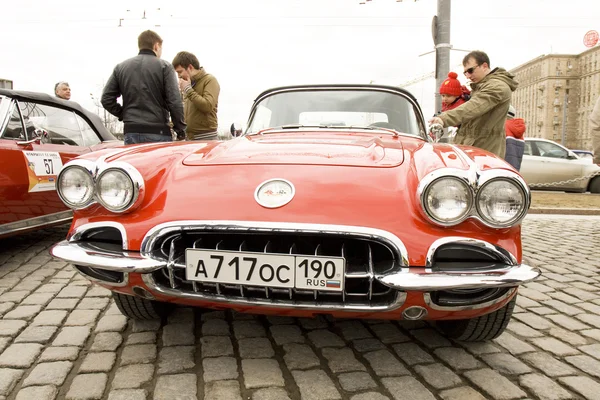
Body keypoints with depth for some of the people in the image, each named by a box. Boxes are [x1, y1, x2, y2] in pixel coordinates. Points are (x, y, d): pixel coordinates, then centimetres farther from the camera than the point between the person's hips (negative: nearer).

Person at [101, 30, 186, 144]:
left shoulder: (120, 67, 13)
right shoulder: (164, 66, -1)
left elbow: (106, 99, 9)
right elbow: (174, 102, -8)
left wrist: (124, 115, 18)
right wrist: (180, 130, 0)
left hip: (131, 133, 4)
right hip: (158, 133, -4)